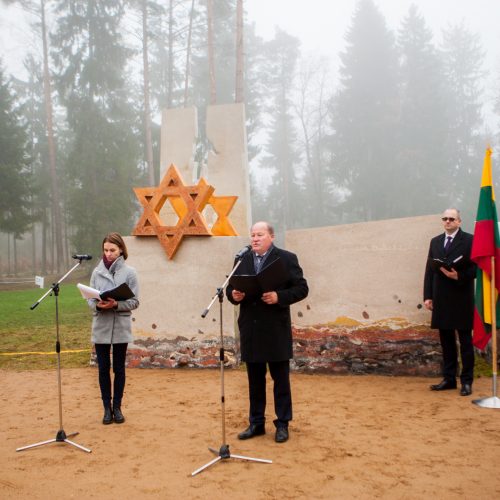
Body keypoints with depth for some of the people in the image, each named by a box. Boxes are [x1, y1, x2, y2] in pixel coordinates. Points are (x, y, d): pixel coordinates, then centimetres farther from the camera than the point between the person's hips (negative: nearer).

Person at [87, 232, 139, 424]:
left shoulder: (129, 272, -4)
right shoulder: (97, 272, 2)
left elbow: (134, 302, -4)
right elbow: (90, 299, 4)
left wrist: (116, 304, -20)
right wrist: (97, 305, -17)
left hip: (121, 327, -2)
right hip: (101, 327, 2)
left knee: (119, 368, 8)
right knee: (103, 368, 7)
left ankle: (117, 407, 21)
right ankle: (107, 407, 19)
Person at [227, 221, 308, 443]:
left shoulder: (287, 258, -3)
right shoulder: (242, 260, 9)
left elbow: (301, 288, -6)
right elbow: (231, 287, 14)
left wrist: (279, 297, -21)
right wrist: (234, 295, -10)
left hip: (276, 330, -4)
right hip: (250, 329, 4)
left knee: (280, 378, 6)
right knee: (255, 379, 12)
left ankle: (282, 424, 17)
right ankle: (256, 423, 23)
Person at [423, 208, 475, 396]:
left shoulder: (469, 240, -3)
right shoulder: (435, 242, 13)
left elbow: (476, 268, -7)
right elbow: (429, 270, 10)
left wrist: (459, 277, -22)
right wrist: (428, 296, 4)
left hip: (462, 298, -5)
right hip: (441, 299, 5)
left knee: (465, 341, 3)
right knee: (446, 340, 11)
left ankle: (466, 381, 10)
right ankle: (449, 379, 19)